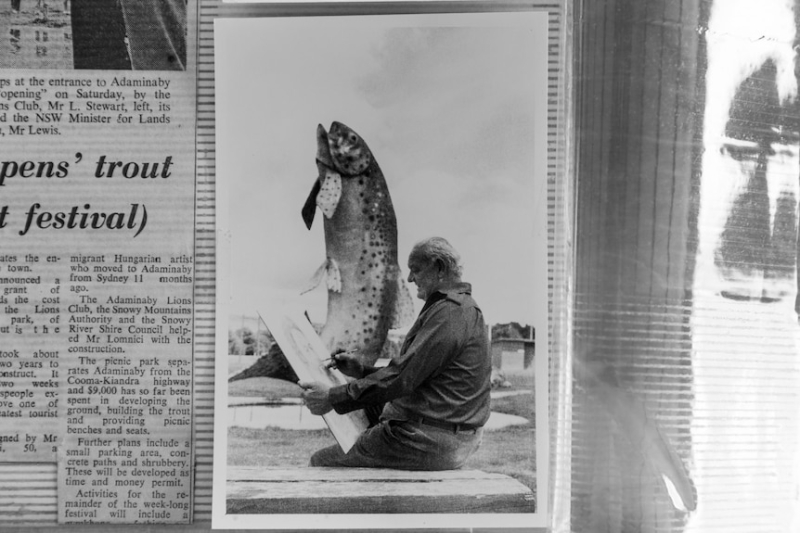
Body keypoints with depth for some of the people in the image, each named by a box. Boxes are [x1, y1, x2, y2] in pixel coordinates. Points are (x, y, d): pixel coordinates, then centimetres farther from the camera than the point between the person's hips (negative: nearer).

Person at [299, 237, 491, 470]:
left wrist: (334, 397, -19)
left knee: (322, 462, -4)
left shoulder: (448, 314, -17)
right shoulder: (463, 309, 18)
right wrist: (362, 371, 11)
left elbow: (402, 378, -23)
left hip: (431, 444, -11)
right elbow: (412, 373, 19)